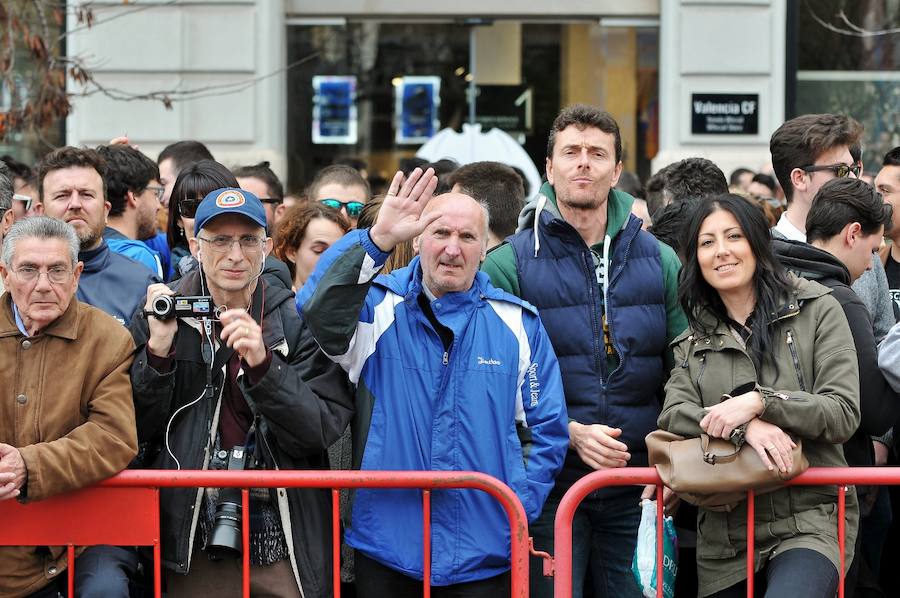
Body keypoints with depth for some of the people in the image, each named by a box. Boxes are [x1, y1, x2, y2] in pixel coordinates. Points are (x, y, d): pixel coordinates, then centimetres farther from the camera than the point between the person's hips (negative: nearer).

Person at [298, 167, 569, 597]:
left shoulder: (517, 322, 7)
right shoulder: (378, 307, 1)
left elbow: (546, 431, 9)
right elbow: (318, 309, -22)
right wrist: (378, 239, -31)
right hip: (387, 549, -1)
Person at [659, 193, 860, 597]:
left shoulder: (818, 311, 4)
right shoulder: (694, 341, 16)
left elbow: (844, 413, -4)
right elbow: (672, 416, -1)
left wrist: (758, 402, -16)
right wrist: (744, 426, -19)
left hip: (811, 522, -5)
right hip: (724, 531, 5)